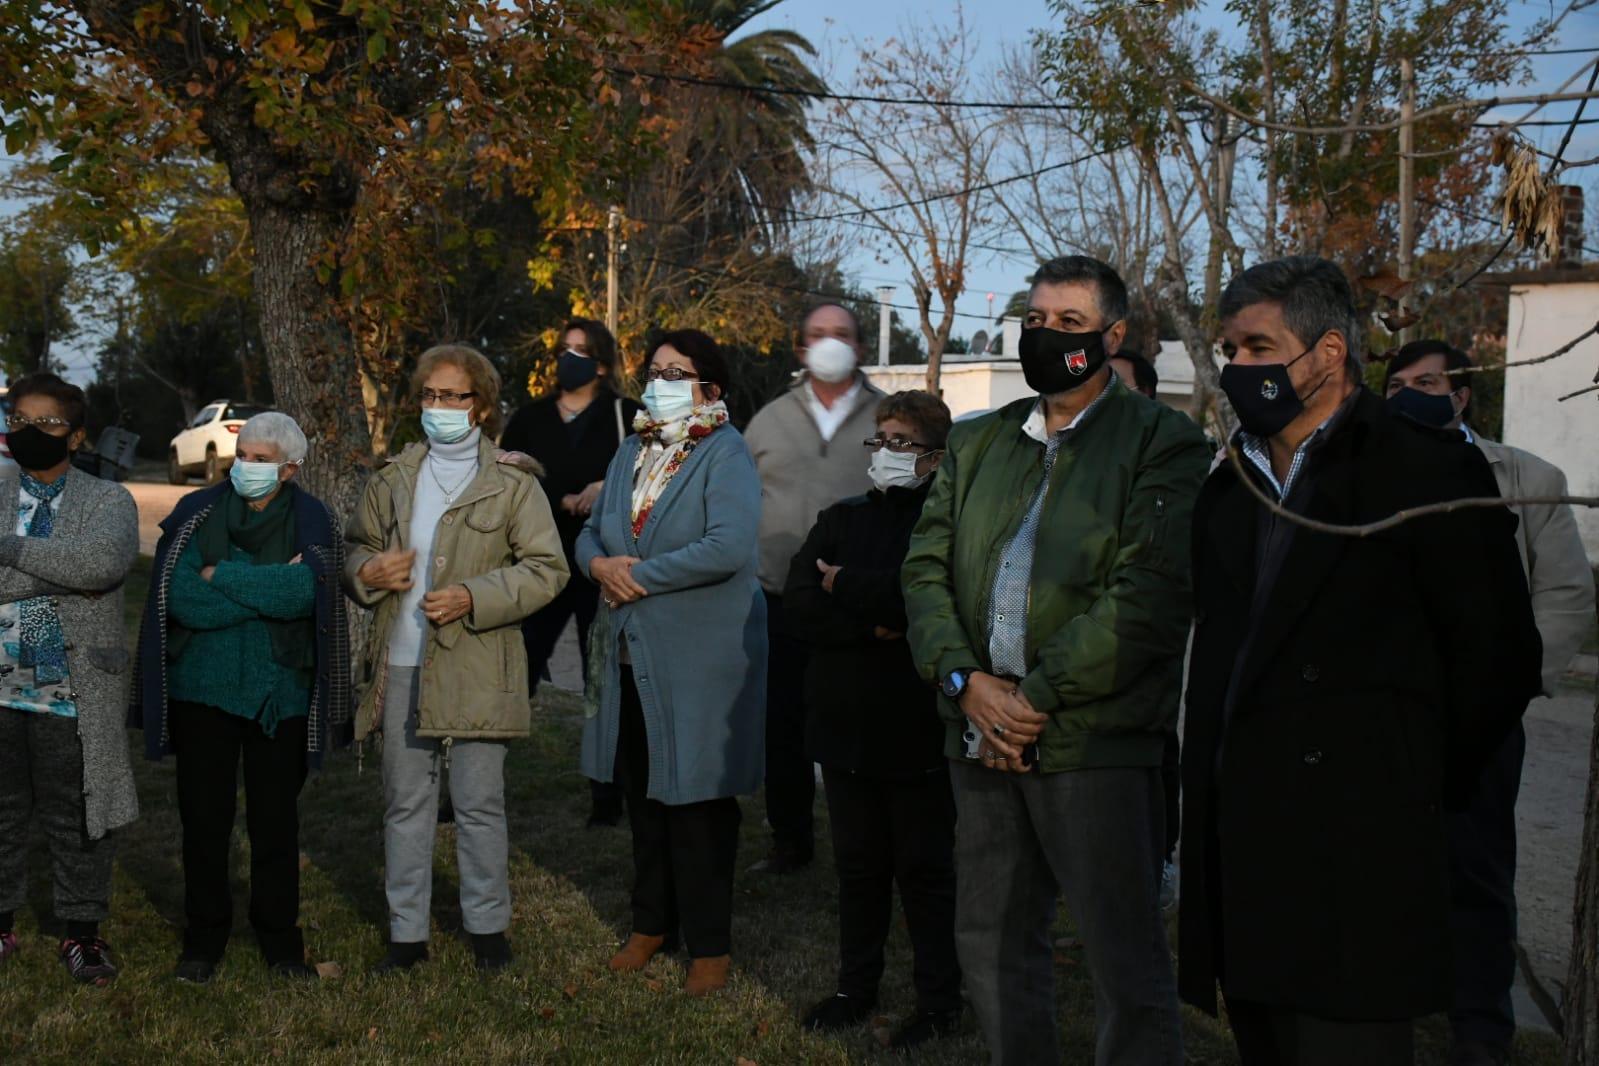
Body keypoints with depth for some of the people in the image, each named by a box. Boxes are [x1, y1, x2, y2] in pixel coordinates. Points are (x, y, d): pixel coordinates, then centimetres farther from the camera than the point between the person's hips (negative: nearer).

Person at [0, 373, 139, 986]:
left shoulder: (108, 501, 2)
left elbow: (103, 561, -20)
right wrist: (60, 575, -16)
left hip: (73, 693, -2)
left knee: (77, 818, 6)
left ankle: (81, 931, 20)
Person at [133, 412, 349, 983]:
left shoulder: (312, 522, -1)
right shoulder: (196, 514, -1)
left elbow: (304, 591, -19)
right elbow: (182, 600, -13)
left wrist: (222, 577, -15)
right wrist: (270, 588, -15)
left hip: (279, 693, 0)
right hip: (202, 687, 1)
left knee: (276, 820, 8)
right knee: (203, 817, 7)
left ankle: (280, 936, 23)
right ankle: (204, 936, 22)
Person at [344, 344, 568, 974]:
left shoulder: (512, 484, 0)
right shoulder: (392, 480, 12)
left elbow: (546, 569, -4)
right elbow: (356, 548, 23)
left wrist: (473, 598, -16)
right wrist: (366, 572, -2)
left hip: (476, 668, -4)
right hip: (401, 667, 4)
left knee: (479, 804, 4)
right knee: (405, 803, 10)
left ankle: (488, 926, 20)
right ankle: (406, 932, 20)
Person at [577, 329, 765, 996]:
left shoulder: (725, 455, -9)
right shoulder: (632, 452, 14)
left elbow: (728, 549, -24)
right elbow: (592, 532, 18)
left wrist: (639, 576, -17)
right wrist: (600, 564, -6)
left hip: (700, 658, -7)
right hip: (631, 656, 7)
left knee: (697, 800, 1)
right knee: (642, 794, 15)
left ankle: (710, 945, 14)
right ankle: (652, 923, 31)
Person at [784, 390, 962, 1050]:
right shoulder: (841, 520, 9)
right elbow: (797, 606, -2)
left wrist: (846, 586, -13)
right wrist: (874, 624, -17)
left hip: (916, 731, -5)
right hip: (845, 724, 5)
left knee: (924, 870, 7)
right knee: (858, 866, 16)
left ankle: (940, 1001, 20)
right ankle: (857, 986, 30)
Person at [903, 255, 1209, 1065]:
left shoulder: (1161, 442, -3)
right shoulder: (976, 444, 16)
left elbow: (1151, 594, -14)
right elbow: (925, 567, 9)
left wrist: (1038, 696, -15)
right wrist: (966, 680, -7)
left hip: (1096, 741, -6)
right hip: (983, 732, 6)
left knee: (1127, 967, 0)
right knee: (990, 945, 15)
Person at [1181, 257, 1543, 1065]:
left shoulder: (1426, 472, -5)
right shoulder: (1229, 489, 16)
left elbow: (1498, 659, -4)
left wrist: (1415, 785, 1)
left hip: (1353, 854, -6)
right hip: (1239, 843, 7)